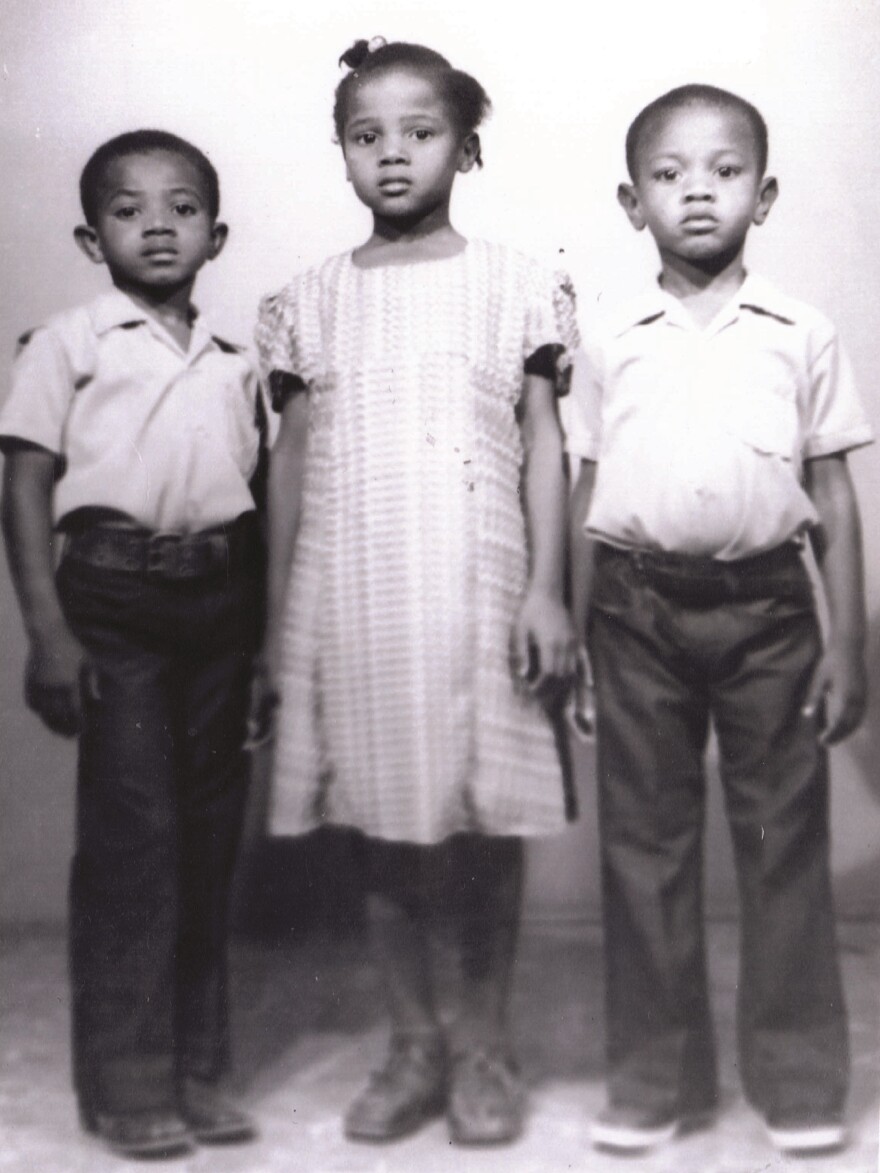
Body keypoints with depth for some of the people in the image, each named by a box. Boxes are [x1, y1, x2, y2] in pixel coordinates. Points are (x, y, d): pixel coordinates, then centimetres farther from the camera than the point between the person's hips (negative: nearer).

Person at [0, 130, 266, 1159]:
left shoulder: (234, 363, 14)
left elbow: (255, 499, 14)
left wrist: (266, 635, 10)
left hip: (220, 599, 5)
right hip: (113, 592, -4)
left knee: (209, 831, 8)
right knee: (131, 829, -4)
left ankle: (196, 1069, 20)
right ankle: (128, 1081, 9)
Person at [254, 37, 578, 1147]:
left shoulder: (514, 284, 4)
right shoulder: (311, 300, 9)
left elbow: (543, 445, 3)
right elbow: (290, 460, 11)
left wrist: (545, 591, -5)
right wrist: (277, 619, 9)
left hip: (476, 589, -2)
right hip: (349, 595, 2)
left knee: (486, 824, 4)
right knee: (382, 825, 8)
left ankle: (484, 1042, 21)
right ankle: (413, 1044, 23)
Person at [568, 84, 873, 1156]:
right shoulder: (612, 347, 6)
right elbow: (586, 499, 9)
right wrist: (574, 645, 6)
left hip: (765, 604, -1)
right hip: (640, 607, 1)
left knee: (783, 839, 5)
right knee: (643, 843, 7)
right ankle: (653, 1077, 19)